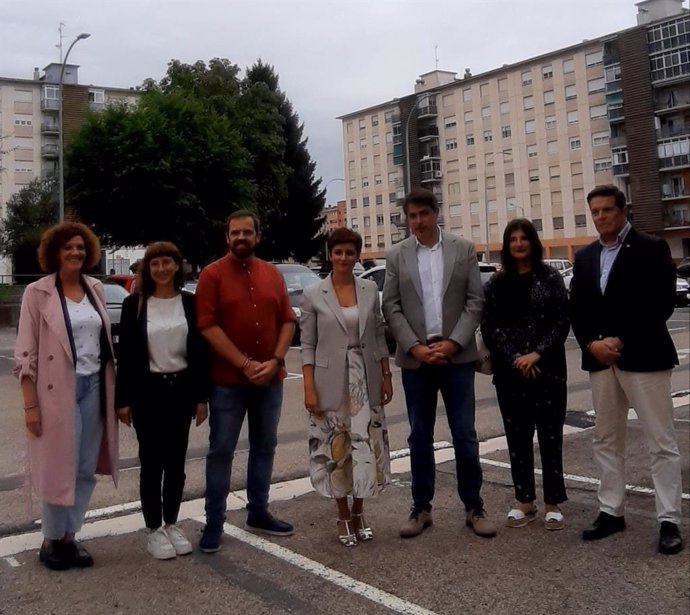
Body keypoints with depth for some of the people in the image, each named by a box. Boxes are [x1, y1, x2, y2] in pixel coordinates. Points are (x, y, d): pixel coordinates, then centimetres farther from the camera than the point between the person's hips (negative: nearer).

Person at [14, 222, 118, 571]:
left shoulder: (95, 289, 8)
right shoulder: (38, 293, -7)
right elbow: (25, 353, -8)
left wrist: (112, 389, 9)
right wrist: (30, 404, -12)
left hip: (94, 387, 5)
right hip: (58, 390, -5)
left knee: (86, 470, 10)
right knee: (59, 469, 3)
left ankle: (69, 537, 25)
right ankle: (51, 541, 22)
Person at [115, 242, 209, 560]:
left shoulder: (190, 303, 2)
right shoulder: (135, 303, -3)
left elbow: (200, 350, 4)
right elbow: (125, 353, -3)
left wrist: (202, 395, 1)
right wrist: (122, 398, -6)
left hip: (181, 389, 2)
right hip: (147, 391, -2)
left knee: (176, 462, 10)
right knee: (152, 463, 4)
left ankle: (172, 524, 25)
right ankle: (154, 530, 17)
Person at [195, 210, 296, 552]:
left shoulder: (273, 274, 8)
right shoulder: (212, 275, -4)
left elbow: (287, 321, 7)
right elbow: (208, 326, -12)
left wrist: (275, 361, -9)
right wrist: (244, 364, -17)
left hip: (270, 379, 5)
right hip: (227, 380, -4)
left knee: (264, 447, 13)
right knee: (221, 451, 2)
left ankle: (258, 513, 26)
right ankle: (214, 522, 12)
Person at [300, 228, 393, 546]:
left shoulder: (370, 290, 4)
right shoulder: (313, 295, -4)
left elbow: (379, 336, 8)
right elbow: (307, 345, -4)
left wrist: (386, 376, 4)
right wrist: (309, 388, -9)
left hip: (366, 380, 2)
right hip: (331, 383, -2)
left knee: (367, 445, 6)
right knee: (336, 448, 5)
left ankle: (358, 512, 25)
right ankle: (344, 517, 22)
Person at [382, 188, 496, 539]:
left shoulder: (463, 249, 4)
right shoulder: (396, 256, 6)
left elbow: (475, 301, 0)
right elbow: (391, 308, 2)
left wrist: (453, 343, -11)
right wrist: (414, 347, -10)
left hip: (457, 356, -1)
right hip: (415, 358, 1)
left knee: (464, 435, 2)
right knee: (420, 437, 8)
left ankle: (474, 507, 16)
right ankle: (421, 509, 19)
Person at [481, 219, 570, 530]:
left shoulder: (550, 278, 2)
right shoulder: (495, 283, 7)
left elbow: (562, 322, -2)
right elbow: (489, 327, 2)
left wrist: (537, 354, -14)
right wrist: (514, 359, -10)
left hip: (547, 370, -2)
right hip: (509, 373, 2)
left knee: (550, 437, 3)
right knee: (517, 438, 8)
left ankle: (553, 503, 14)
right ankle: (524, 501, 20)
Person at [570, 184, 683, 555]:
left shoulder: (651, 249, -3)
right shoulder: (584, 257, 14)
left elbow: (662, 303, -11)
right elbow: (576, 309, 11)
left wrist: (621, 341, -16)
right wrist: (592, 344, -6)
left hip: (643, 356, -6)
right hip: (600, 358, 6)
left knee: (661, 442, -1)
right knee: (605, 440, 11)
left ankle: (669, 521, 6)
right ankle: (611, 511, 22)